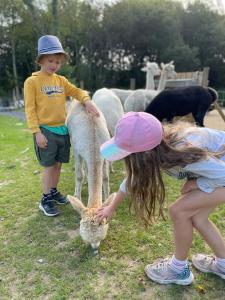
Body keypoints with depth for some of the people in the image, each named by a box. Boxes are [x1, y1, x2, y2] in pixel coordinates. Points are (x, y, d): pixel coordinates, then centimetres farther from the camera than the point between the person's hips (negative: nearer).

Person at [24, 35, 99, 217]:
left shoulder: (61, 80, 12)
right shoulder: (32, 81, -4)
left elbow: (76, 91, 7)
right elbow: (30, 109, -8)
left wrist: (87, 101, -16)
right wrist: (37, 132, -15)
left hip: (63, 129, 5)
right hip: (46, 130, -5)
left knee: (58, 164, 13)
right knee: (49, 166, 0)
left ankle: (54, 191, 31)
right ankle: (46, 200, 14)